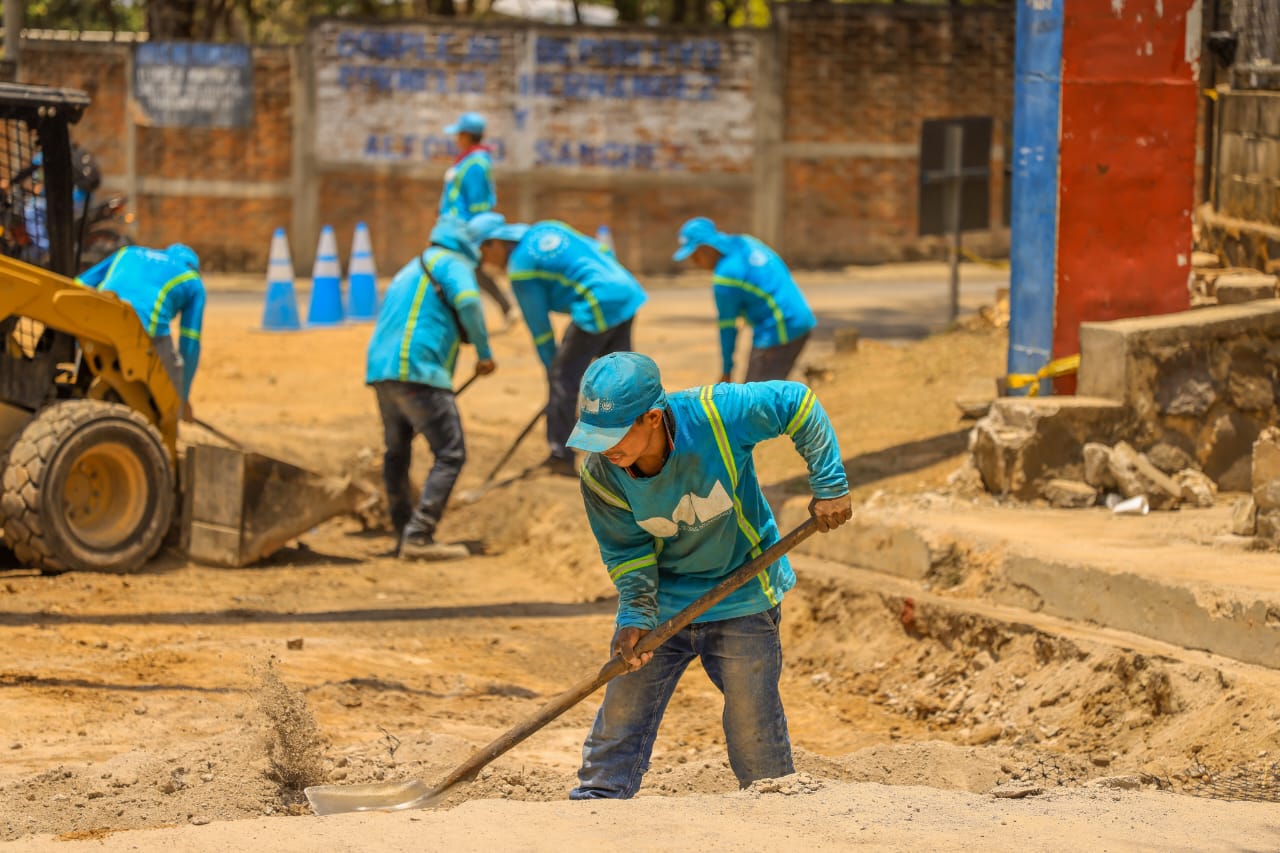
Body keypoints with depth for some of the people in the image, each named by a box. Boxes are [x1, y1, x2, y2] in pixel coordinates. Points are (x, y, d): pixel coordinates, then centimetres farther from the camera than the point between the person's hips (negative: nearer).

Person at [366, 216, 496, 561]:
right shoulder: (452, 263, 4)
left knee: (397, 453, 19)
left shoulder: (411, 270, 30)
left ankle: (406, 535, 25)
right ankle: (419, 536, -15)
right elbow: (467, 301, -16)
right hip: (417, 369, -9)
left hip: (380, 369, 9)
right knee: (450, 455, -7)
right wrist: (484, 352, -6)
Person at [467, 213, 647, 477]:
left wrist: (552, 366, 10)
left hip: (599, 307, -8)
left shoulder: (520, 268, -4)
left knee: (563, 378, 2)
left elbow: (539, 326, 0)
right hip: (627, 292, 8)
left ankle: (561, 457, 4)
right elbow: (603, 252, 20)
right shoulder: (547, 229, 17)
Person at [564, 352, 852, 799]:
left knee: (753, 727, 4)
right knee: (620, 716, 1)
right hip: (660, 603, 2)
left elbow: (799, 404, -16)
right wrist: (635, 619, -21)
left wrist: (829, 487, -16)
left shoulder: (717, 414, -29)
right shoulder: (600, 477, -20)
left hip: (741, 601, -2)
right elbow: (627, 554, -8)